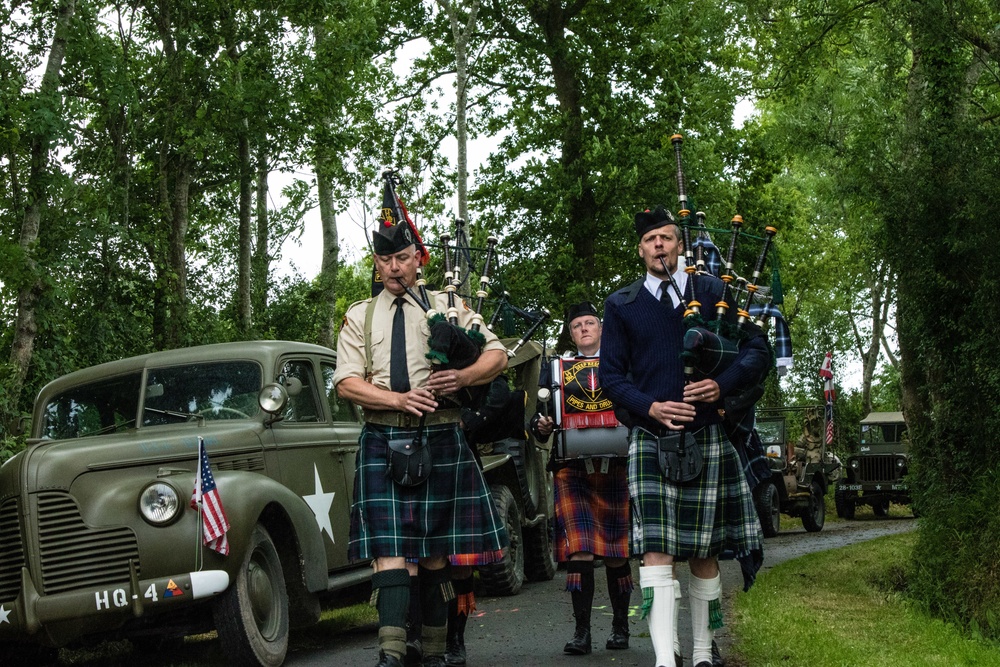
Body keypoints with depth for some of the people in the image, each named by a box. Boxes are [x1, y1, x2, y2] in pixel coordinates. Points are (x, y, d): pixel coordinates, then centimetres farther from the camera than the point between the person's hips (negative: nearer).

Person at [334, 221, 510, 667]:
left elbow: (497, 354, 7)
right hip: (382, 442, -1)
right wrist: (398, 400, -14)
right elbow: (346, 383, 2)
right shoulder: (359, 317, 11)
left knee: (437, 551, 6)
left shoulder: (448, 307, 10)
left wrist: (464, 377, -13)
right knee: (388, 547, -12)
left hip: (440, 441, 1)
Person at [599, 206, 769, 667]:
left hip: (707, 437, 1)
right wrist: (649, 407, -10)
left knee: (704, 552, 7)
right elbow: (610, 375, 7)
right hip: (650, 439, -1)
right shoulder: (621, 305, 10)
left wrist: (723, 385, -13)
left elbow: (758, 351, 5)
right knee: (656, 549, -13)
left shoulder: (713, 292, 9)